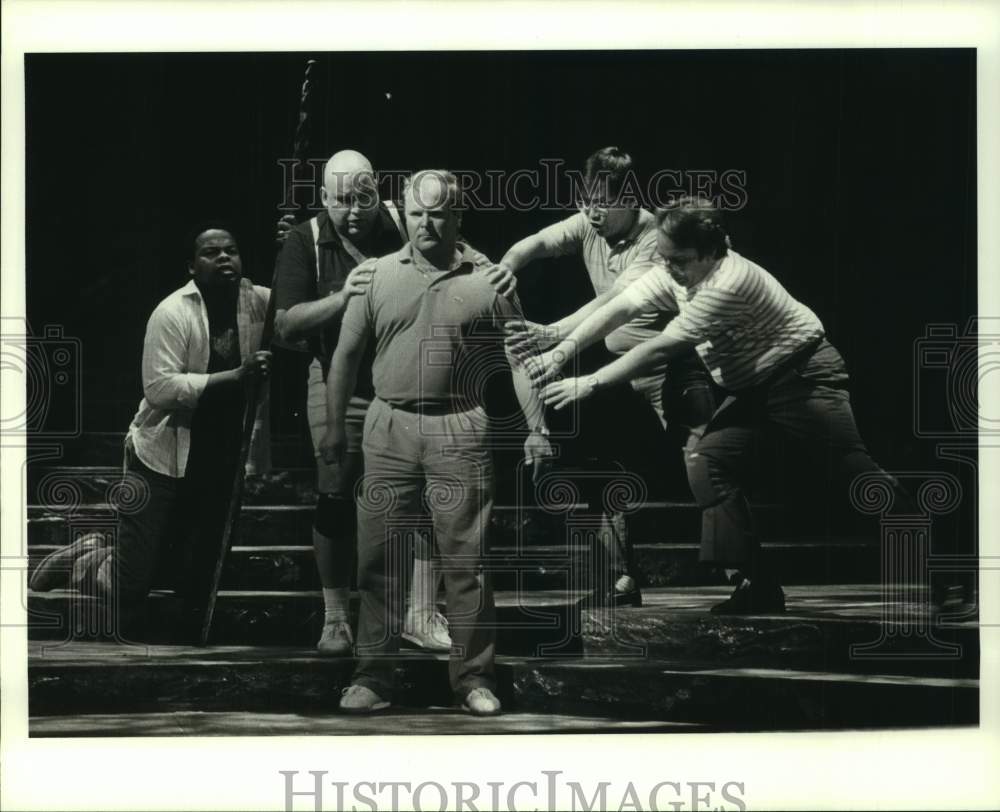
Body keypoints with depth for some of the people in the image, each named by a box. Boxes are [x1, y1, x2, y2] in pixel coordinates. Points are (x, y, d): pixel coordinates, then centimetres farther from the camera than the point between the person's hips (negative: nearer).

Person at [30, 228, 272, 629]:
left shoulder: (257, 302, -1)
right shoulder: (173, 313, -14)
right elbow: (160, 388, -24)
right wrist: (235, 376, -30)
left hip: (220, 467, 5)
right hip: (163, 461, -5)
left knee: (195, 587, 7)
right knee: (127, 594, -6)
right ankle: (86, 555, 29)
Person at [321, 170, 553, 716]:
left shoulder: (489, 279, 2)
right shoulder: (378, 275, 7)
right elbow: (347, 354, 11)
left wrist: (536, 428, -2)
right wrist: (335, 425, 9)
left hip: (459, 431, -2)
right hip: (389, 427, 2)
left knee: (466, 561, 0)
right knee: (377, 559, 4)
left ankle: (473, 677, 8)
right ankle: (372, 677, 11)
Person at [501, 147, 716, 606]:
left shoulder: (655, 239, -23)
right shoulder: (587, 226, -2)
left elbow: (617, 302, -35)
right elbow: (535, 244, -10)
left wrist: (554, 335, -47)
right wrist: (504, 269, -34)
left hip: (671, 366, -7)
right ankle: (620, 582, 8)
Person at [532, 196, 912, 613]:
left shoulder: (729, 283, -31)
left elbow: (662, 349, -31)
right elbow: (618, 309, -11)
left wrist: (589, 384, -29)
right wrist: (562, 352, -24)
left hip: (804, 374, -8)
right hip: (752, 388, 8)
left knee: (854, 468, -9)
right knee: (706, 461, -8)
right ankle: (756, 585, -7)